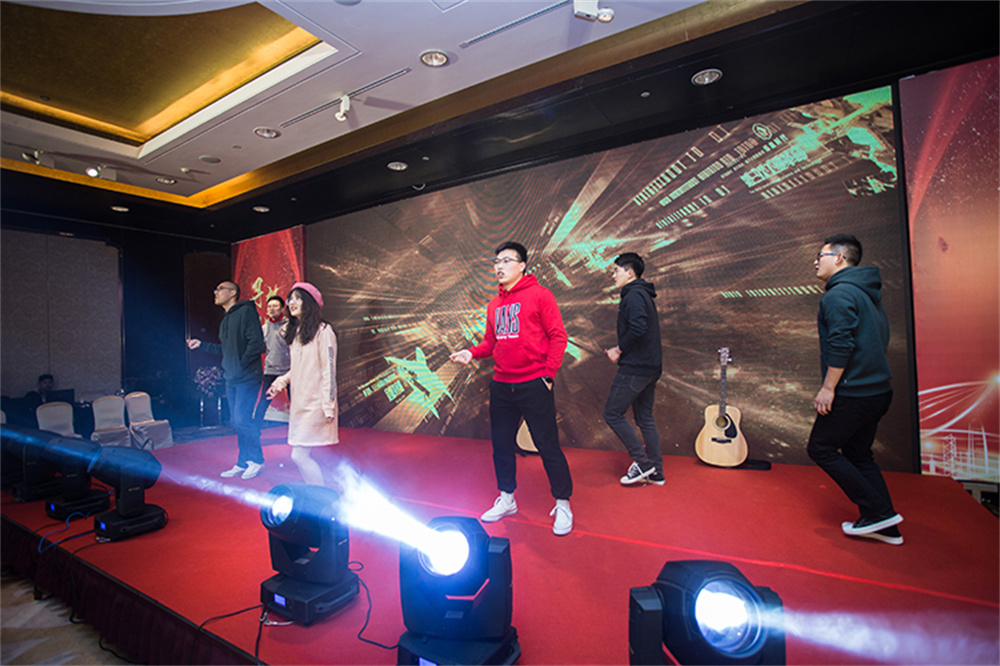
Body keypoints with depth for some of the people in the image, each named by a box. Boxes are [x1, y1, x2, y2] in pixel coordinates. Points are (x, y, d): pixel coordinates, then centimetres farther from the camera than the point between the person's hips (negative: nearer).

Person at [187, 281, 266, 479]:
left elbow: (256, 344, -17)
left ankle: (256, 460, 8)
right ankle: (243, 463, 21)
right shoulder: (226, 319, 17)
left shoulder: (246, 311, -10)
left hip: (247, 378, -9)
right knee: (238, 422, 12)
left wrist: (241, 366, -15)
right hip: (231, 379, 9)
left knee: (242, 419, -8)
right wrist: (201, 345, 22)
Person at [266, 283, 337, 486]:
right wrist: (281, 382, 10)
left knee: (300, 455, -8)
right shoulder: (295, 332, 14)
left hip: (315, 404, -8)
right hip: (299, 403, 8)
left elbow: (329, 370, -14)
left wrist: (328, 406, -15)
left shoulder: (322, 330, -11)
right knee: (303, 457, 10)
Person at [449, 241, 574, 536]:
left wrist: (549, 372, -12)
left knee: (547, 445, 1)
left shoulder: (539, 294, -5)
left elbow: (558, 335, -8)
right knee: (502, 445, 15)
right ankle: (506, 500, 33)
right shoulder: (494, 304, 13)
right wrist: (471, 352, 0)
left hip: (533, 384, -6)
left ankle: (563, 506, 19)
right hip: (501, 386, 6)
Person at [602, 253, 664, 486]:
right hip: (651, 366, 10)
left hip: (635, 368, -10)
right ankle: (656, 472, 20)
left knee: (612, 413, -2)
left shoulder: (634, 295, -12)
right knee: (645, 418, 14)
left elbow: (638, 328, -27)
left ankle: (642, 462, 3)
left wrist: (619, 350, -14)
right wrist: (620, 350, 12)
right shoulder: (644, 295, 19)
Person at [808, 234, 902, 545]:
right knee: (857, 454, 15)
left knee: (821, 448, 0)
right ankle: (886, 527, 18)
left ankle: (878, 511, 2)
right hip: (877, 390, 10)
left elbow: (841, 344, -22)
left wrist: (828, 388, -19)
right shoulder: (868, 293, 18)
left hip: (852, 392, -10)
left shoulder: (839, 294, -13)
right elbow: (879, 341, 22)